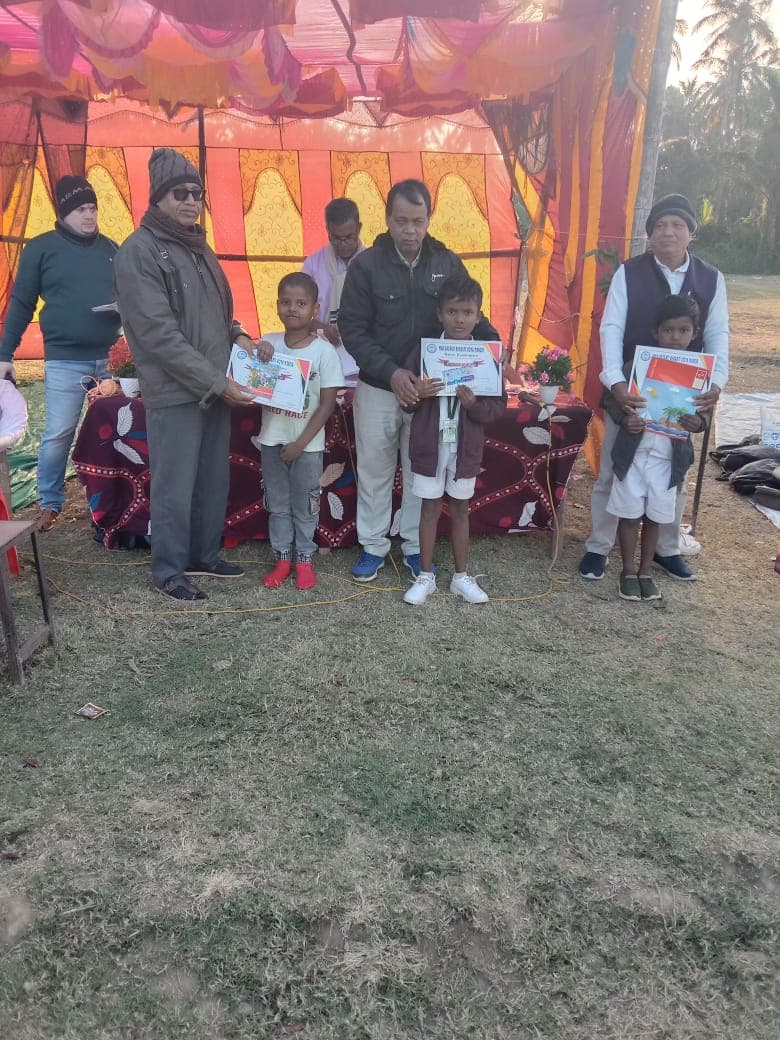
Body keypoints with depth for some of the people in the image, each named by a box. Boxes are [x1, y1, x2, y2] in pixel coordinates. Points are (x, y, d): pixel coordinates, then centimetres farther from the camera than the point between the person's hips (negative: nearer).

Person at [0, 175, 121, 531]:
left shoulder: (110, 248, 12)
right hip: (64, 360, -4)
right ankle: (50, 503, 13)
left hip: (111, 357, 4)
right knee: (58, 434, -4)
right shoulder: (41, 248, 2)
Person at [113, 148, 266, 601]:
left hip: (217, 387, 8)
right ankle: (169, 570, 18)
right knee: (175, 487, 1)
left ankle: (205, 555, 31)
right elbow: (159, 333, -17)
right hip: (175, 393, -7)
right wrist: (216, 382, -17)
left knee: (215, 481, 14)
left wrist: (237, 336, 0)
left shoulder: (197, 246, 14)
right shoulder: (138, 251, -11)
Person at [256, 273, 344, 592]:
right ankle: (282, 558, 24)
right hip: (272, 439, 3)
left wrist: (301, 443, -13)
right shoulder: (267, 344, -1)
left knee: (305, 504, 9)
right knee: (277, 503, 12)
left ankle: (304, 559, 22)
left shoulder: (324, 351, -10)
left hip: (307, 443, -3)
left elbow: (328, 404, -10)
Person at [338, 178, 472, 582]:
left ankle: (415, 545, 26)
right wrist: (391, 371, -21)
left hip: (430, 389, 1)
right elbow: (352, 329, -9)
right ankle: (373, 546, 25)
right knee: (374, 470, 9)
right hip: (377, 388, -1)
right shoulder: (366, 264, -7)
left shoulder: (448, 264, -1)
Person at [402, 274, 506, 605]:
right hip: (429, 444, -1)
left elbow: (499, 405, -3)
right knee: (430, 508, 9)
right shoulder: (423, 350, -5)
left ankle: (461, 576, 27)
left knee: (460, 509, 13)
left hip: (466, 446, 1)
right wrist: (416, 393, -21)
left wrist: (475, 404, -23)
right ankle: (425, 576, 23)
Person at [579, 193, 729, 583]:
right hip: (629, 391, -2)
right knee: (612, 472, 6)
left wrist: (716, 382, -17)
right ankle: (598, 547, 19)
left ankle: (667, 549, 29)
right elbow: (611, 328, -11)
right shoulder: (628, 273, -5)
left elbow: (717, 335, 1)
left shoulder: (711, 279, 2)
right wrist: (615, 382, -25)